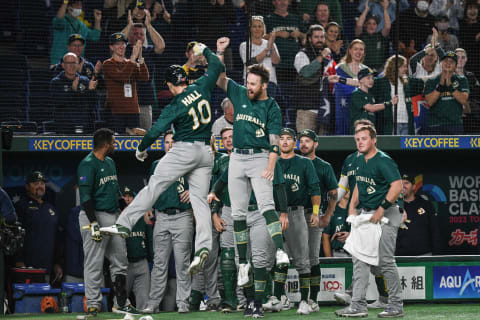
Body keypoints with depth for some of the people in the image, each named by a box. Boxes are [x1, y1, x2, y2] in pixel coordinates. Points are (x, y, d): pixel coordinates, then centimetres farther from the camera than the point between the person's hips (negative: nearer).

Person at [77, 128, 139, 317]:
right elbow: (85, 196, -19)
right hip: (95, 215, -9)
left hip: (114, 216, 9)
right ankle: (93, 305, -5)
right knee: (94, 263, -7)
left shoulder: (110, 162, 17)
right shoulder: (88, 165, -13)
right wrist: (94, 223, -24)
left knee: (120, 262, 11)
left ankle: (121, 304, 17)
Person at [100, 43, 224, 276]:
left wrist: (141, 148, 5)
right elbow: (217, 67, 19)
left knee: (153, 187, -3)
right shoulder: (201, 88, 3)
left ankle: (124, 224, -7)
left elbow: (156, 130, -11)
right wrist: (204, 51, 35)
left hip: (184, 150, -5)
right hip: (205, 153, 5)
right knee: (200, 198, 1)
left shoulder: (175, 107, -9)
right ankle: (203, 245, -16)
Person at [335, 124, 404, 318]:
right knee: (359, 258, 4)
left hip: (385, 215, -9)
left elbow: (397, 185, -24)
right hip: (365, 214, 9)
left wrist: (382, 209, -26)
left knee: (385, 261, -7)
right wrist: (352, 206, 12)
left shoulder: (383, 161, -15)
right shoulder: (360, 160, 13)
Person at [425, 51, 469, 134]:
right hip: (435, 125, 0)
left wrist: (450, 86, -13)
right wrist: (440, 85, -13)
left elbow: (464, 100, -6)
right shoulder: (431, 81, 8)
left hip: (455, 125, 0)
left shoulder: (462, 80, 10)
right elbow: (429, 102, -6)